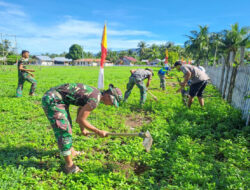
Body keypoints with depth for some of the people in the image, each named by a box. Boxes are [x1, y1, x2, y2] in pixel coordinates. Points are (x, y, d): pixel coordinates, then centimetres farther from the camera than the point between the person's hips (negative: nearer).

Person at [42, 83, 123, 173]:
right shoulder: (95, 100, -20)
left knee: (67, 125, 22)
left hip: (56, 98, 10)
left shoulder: (95, 93, 9)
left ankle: (72, 152, 41)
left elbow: (81, 109, 21)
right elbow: (80, 119, -16)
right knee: (64, 131, -7)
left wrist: (82, 129, 29)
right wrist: (98, 132, -8)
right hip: (52, 101, -10)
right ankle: (69, 166, 6)